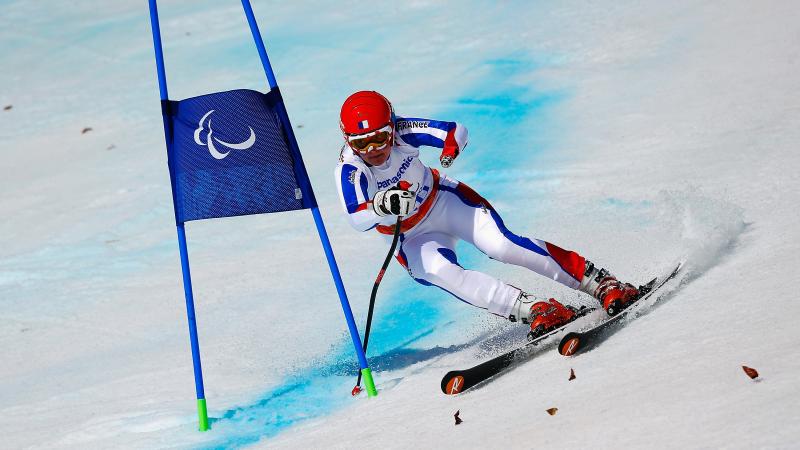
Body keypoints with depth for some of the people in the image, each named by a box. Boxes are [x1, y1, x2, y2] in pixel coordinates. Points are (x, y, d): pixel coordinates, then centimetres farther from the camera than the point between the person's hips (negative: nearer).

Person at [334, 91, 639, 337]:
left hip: (443, 201, 0)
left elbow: (456, 131, -19)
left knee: (502, 245, -21)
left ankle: (600, 282, -14)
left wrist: (450, 148, -42)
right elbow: (357, 219, -37)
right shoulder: (349, 169, -24)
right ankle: (532, 309, -33)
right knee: (439, 270, -32)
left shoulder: (402, 132, -21)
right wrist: (381, 204, -58)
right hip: (413, 239, 0)